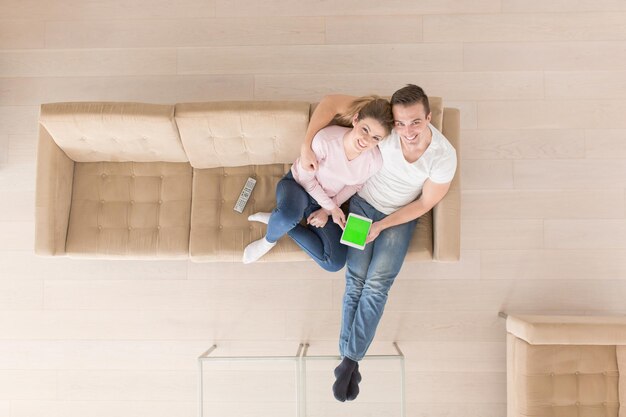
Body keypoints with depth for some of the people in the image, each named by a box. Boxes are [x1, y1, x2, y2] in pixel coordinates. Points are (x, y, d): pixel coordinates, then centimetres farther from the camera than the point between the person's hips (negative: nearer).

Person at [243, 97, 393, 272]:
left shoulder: (375, 161, -22)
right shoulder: (325, 139, -33)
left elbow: (354, 186, 0)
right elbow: (306, 178, -16)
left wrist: (327, 210, -7)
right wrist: (331, 207, -15)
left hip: (327, 201, 4)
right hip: (298, 185, -4)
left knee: (335, 263, -13)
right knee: (288, 215, -42)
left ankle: (278, 221, -1)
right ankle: (269, 239, -4)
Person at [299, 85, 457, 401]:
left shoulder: (444, 156, -26)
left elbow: (425, 202, -12)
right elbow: (331, 102, -23)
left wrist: (382, 225, -17)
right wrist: (306, 145, -30)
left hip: (400, 216, 0)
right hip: (364, 203, 1)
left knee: (376, 285, -15)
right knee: (356, 279, -10)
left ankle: (349, 360, -4)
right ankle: (349, 360, -2)